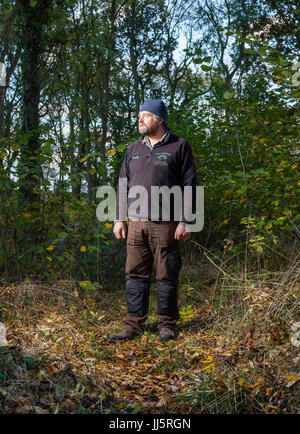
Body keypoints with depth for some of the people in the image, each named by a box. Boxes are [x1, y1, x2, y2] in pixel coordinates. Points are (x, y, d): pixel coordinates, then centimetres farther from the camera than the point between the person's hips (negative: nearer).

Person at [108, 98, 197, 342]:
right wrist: (118, 218, 11)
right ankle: (134, 325, 14)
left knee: (167, 276, 2)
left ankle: (167, 326, 15)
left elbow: (189, 185, -2)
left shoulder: (179, 147, 1)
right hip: (136, 223, 5)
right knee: (135, 275, 6)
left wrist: (185, 221, -9)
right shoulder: (134, 149, 16)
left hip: (165, 224, -4)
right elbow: (123, 185, 19)